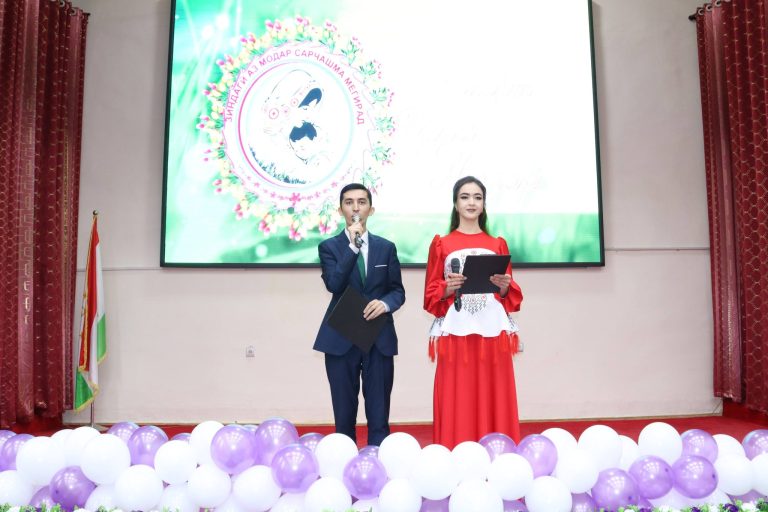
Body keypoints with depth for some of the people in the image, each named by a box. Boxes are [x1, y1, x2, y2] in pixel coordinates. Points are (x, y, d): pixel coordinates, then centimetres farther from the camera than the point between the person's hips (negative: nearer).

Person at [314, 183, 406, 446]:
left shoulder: (386, 247, 8)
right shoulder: (329, 246, 2)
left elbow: (398, 290, 8)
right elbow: (334, 285, -15)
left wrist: (386, 303, -14)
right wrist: (352, 245, -20)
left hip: (379, 337, 1)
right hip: (341, 338, -1)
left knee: (378, 413, 6)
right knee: (344, 412, 9)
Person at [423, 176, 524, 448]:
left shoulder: (498, 244, 13)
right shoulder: (441, 244, 8)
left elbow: (512, 295, 12)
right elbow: (431, 294, 6)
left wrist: (505, 286, -9)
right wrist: (448, 288, -14)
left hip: (492, 330, 2)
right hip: (456, 331, -1)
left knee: (494, 402, 2)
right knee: (457, 404, -2)